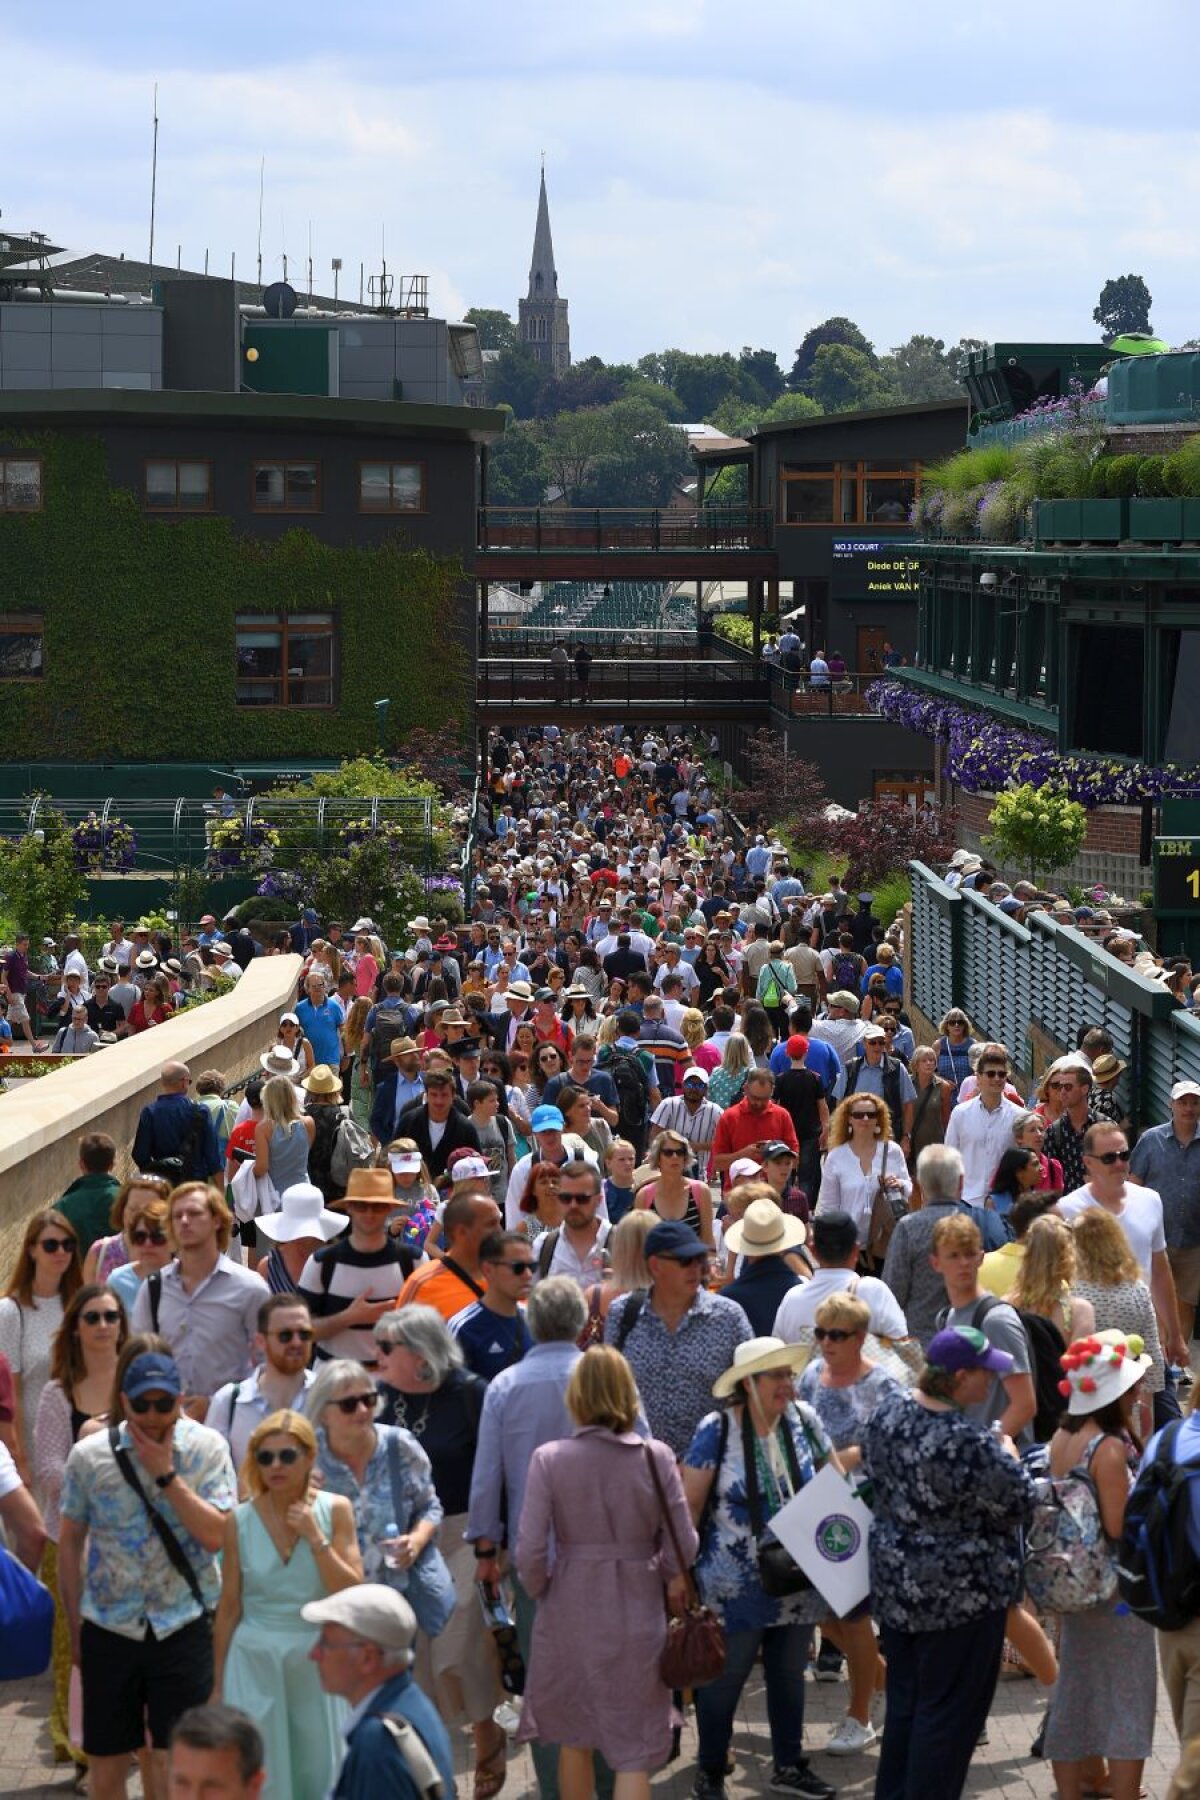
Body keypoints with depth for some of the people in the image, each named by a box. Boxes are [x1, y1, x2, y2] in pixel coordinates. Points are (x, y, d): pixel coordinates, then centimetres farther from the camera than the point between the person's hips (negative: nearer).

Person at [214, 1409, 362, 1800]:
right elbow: (229, 1609, 4)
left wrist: (316, 1539, -15)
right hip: (256, 1663, 0)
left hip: (317, 1663, 0)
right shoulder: (240, 1521, -3)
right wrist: (218, 1683, 6)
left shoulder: (334, 1511, -3)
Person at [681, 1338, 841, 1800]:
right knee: (724, 1678, 7)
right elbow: (690, 1504, -9)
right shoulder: (715, 1432, -14)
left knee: (789, 1675, 17)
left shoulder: (803, 1420, -2)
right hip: (736, 1586, -4)